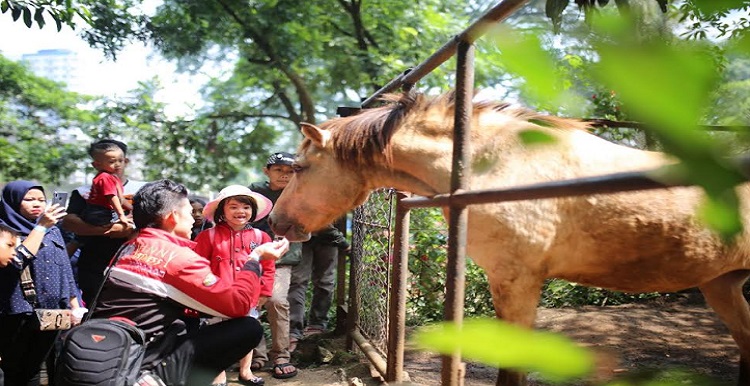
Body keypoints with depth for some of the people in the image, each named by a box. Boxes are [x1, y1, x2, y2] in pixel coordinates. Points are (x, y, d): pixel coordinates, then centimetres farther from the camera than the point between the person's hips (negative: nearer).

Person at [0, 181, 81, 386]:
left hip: (51, 313, 4)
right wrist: (40, 226, -21)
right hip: (18, 315, -4)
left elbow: (65, 270, 14)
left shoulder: (52, 230, 11)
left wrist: (75, 307, 11)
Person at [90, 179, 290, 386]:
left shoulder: (128, 248, 9)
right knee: (250, 328, -8)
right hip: (140, 367, -8)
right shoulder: (178, 256, -13)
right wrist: (255, 257, 2)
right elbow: (238, 304, -12)